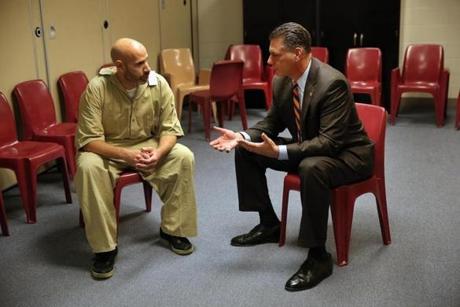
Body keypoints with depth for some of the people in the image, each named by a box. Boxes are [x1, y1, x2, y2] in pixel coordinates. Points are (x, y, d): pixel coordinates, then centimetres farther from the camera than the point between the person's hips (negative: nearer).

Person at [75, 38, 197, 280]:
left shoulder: (158, 84, -12)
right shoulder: (97, 88, -21)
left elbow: (170, 128, -9)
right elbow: (89, 140, -22)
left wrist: (158, 152, -31)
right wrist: (126, 155, -36)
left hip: (149, 145, 3)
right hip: (107, 150, -2)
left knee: (184, 157, -22)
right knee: (88, 167, -34)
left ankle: (173, 229, -4)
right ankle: (104, 247, -20)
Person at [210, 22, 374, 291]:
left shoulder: (332, 83, -28)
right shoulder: (282, 81, -5)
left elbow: (330, 142, -32)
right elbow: (272, 122, 7)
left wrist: (279, 152, -40)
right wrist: (243, 136, -13)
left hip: (346, 154, -8)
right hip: (306, 148, 8)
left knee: (311, 167, -41)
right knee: (246, 151, 1)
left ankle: (318, 256, -24)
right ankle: (269, 224, 12)